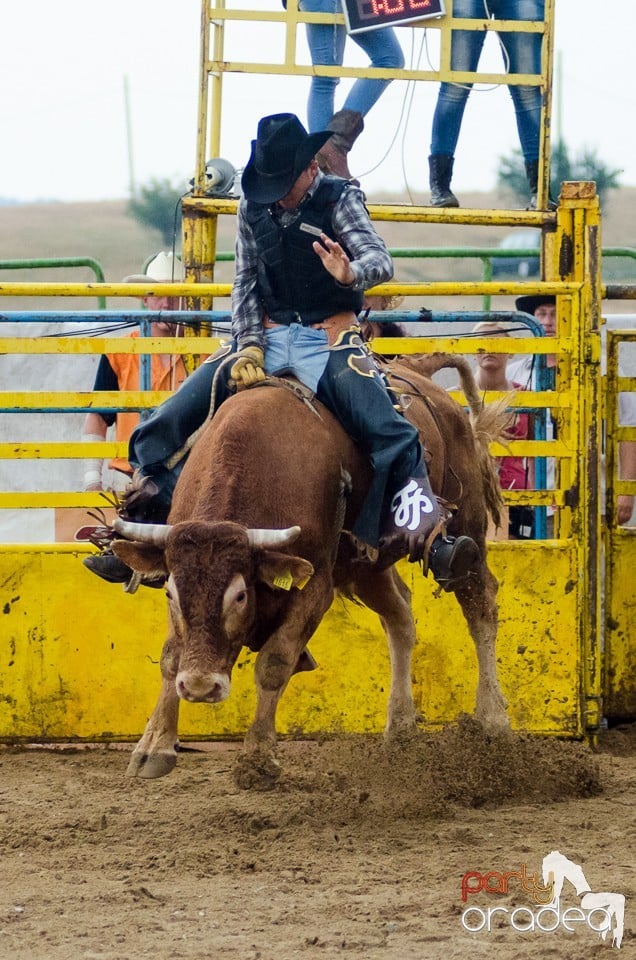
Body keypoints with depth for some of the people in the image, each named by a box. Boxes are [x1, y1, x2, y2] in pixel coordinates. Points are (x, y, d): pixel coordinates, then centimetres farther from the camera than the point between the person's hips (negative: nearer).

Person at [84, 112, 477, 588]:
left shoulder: (338, 199, -4)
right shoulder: (253, 208, 7)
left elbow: (381, 259, -18)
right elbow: (245, 283, 8)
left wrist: (352, 273, -42)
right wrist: (249, 347, -8)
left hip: (330, 338, -4)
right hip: (265, 338, 4)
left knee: (391, 436, -29)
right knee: (163, 428, -7)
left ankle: (430, 542, -29)